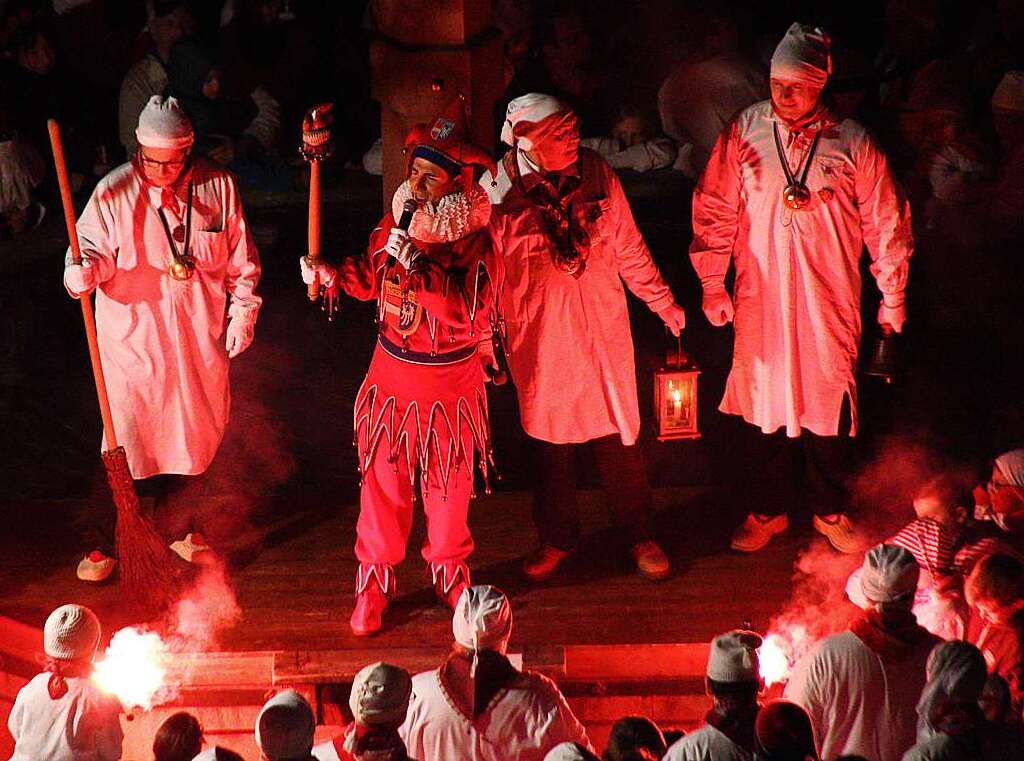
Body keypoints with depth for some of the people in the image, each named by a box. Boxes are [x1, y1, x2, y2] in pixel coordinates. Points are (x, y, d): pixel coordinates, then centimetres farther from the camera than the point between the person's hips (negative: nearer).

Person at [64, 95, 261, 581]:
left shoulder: (218, 187, -3)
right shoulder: (114, 192, -11)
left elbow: (241, 260, 6)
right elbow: (93, 247, -12)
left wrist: (242, 313, 4)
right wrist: (83, 272, -34)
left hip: (199, 340, 3)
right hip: (133, 339, -3)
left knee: (189, 436, 15)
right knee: (124, 444, -1)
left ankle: (175, 525, 36)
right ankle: (104, 543, 12)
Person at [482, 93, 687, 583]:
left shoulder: (596, 175, -7)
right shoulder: (496, 193, -14)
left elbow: (628, 248, 5)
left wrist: (663, 303, 12)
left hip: (603, 331, 1)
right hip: (539, 338, -1)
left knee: (619, 435, 9)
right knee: (551, 441, 13)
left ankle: (637, 535, 27)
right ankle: (557, 538, 32)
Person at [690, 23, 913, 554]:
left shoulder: (852, 143, -5)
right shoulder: (744, 133, -3)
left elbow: (886, 226, 3)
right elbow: (715, 213, 5)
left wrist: (892, 299, 5)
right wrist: (711, 285, 3)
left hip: (829, 301, -1)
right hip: (761, 297, 1)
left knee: (828, 401, 7)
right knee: (764, 401, 9)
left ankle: (829, 509, 26)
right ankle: (769, 510, 26)